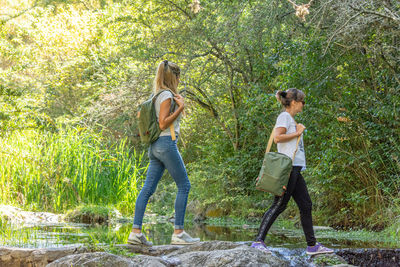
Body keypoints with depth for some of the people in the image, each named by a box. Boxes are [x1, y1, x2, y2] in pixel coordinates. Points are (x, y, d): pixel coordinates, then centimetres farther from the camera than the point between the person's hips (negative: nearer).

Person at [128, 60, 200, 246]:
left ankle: (136, 231, -3)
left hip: (155, 147, 9)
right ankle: (178, 233, -5)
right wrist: (180, 107, -16)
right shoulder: (166, 95, -10)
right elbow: (163, 123, -15)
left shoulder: (157, 96, 17)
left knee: (148, 188, 3)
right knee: (184, 186, -3)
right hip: (166, 143, -9)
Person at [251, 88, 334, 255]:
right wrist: (297, 133, -12)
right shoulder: (284, 116, -6)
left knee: (306, 205, 9)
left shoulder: (291, 119, 23)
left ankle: (312, 245, 13)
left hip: (295, 169, 10)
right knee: (279, 205, -12)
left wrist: (299, 131, 15)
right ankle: (259, 241, -13)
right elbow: (277, 138, -20)